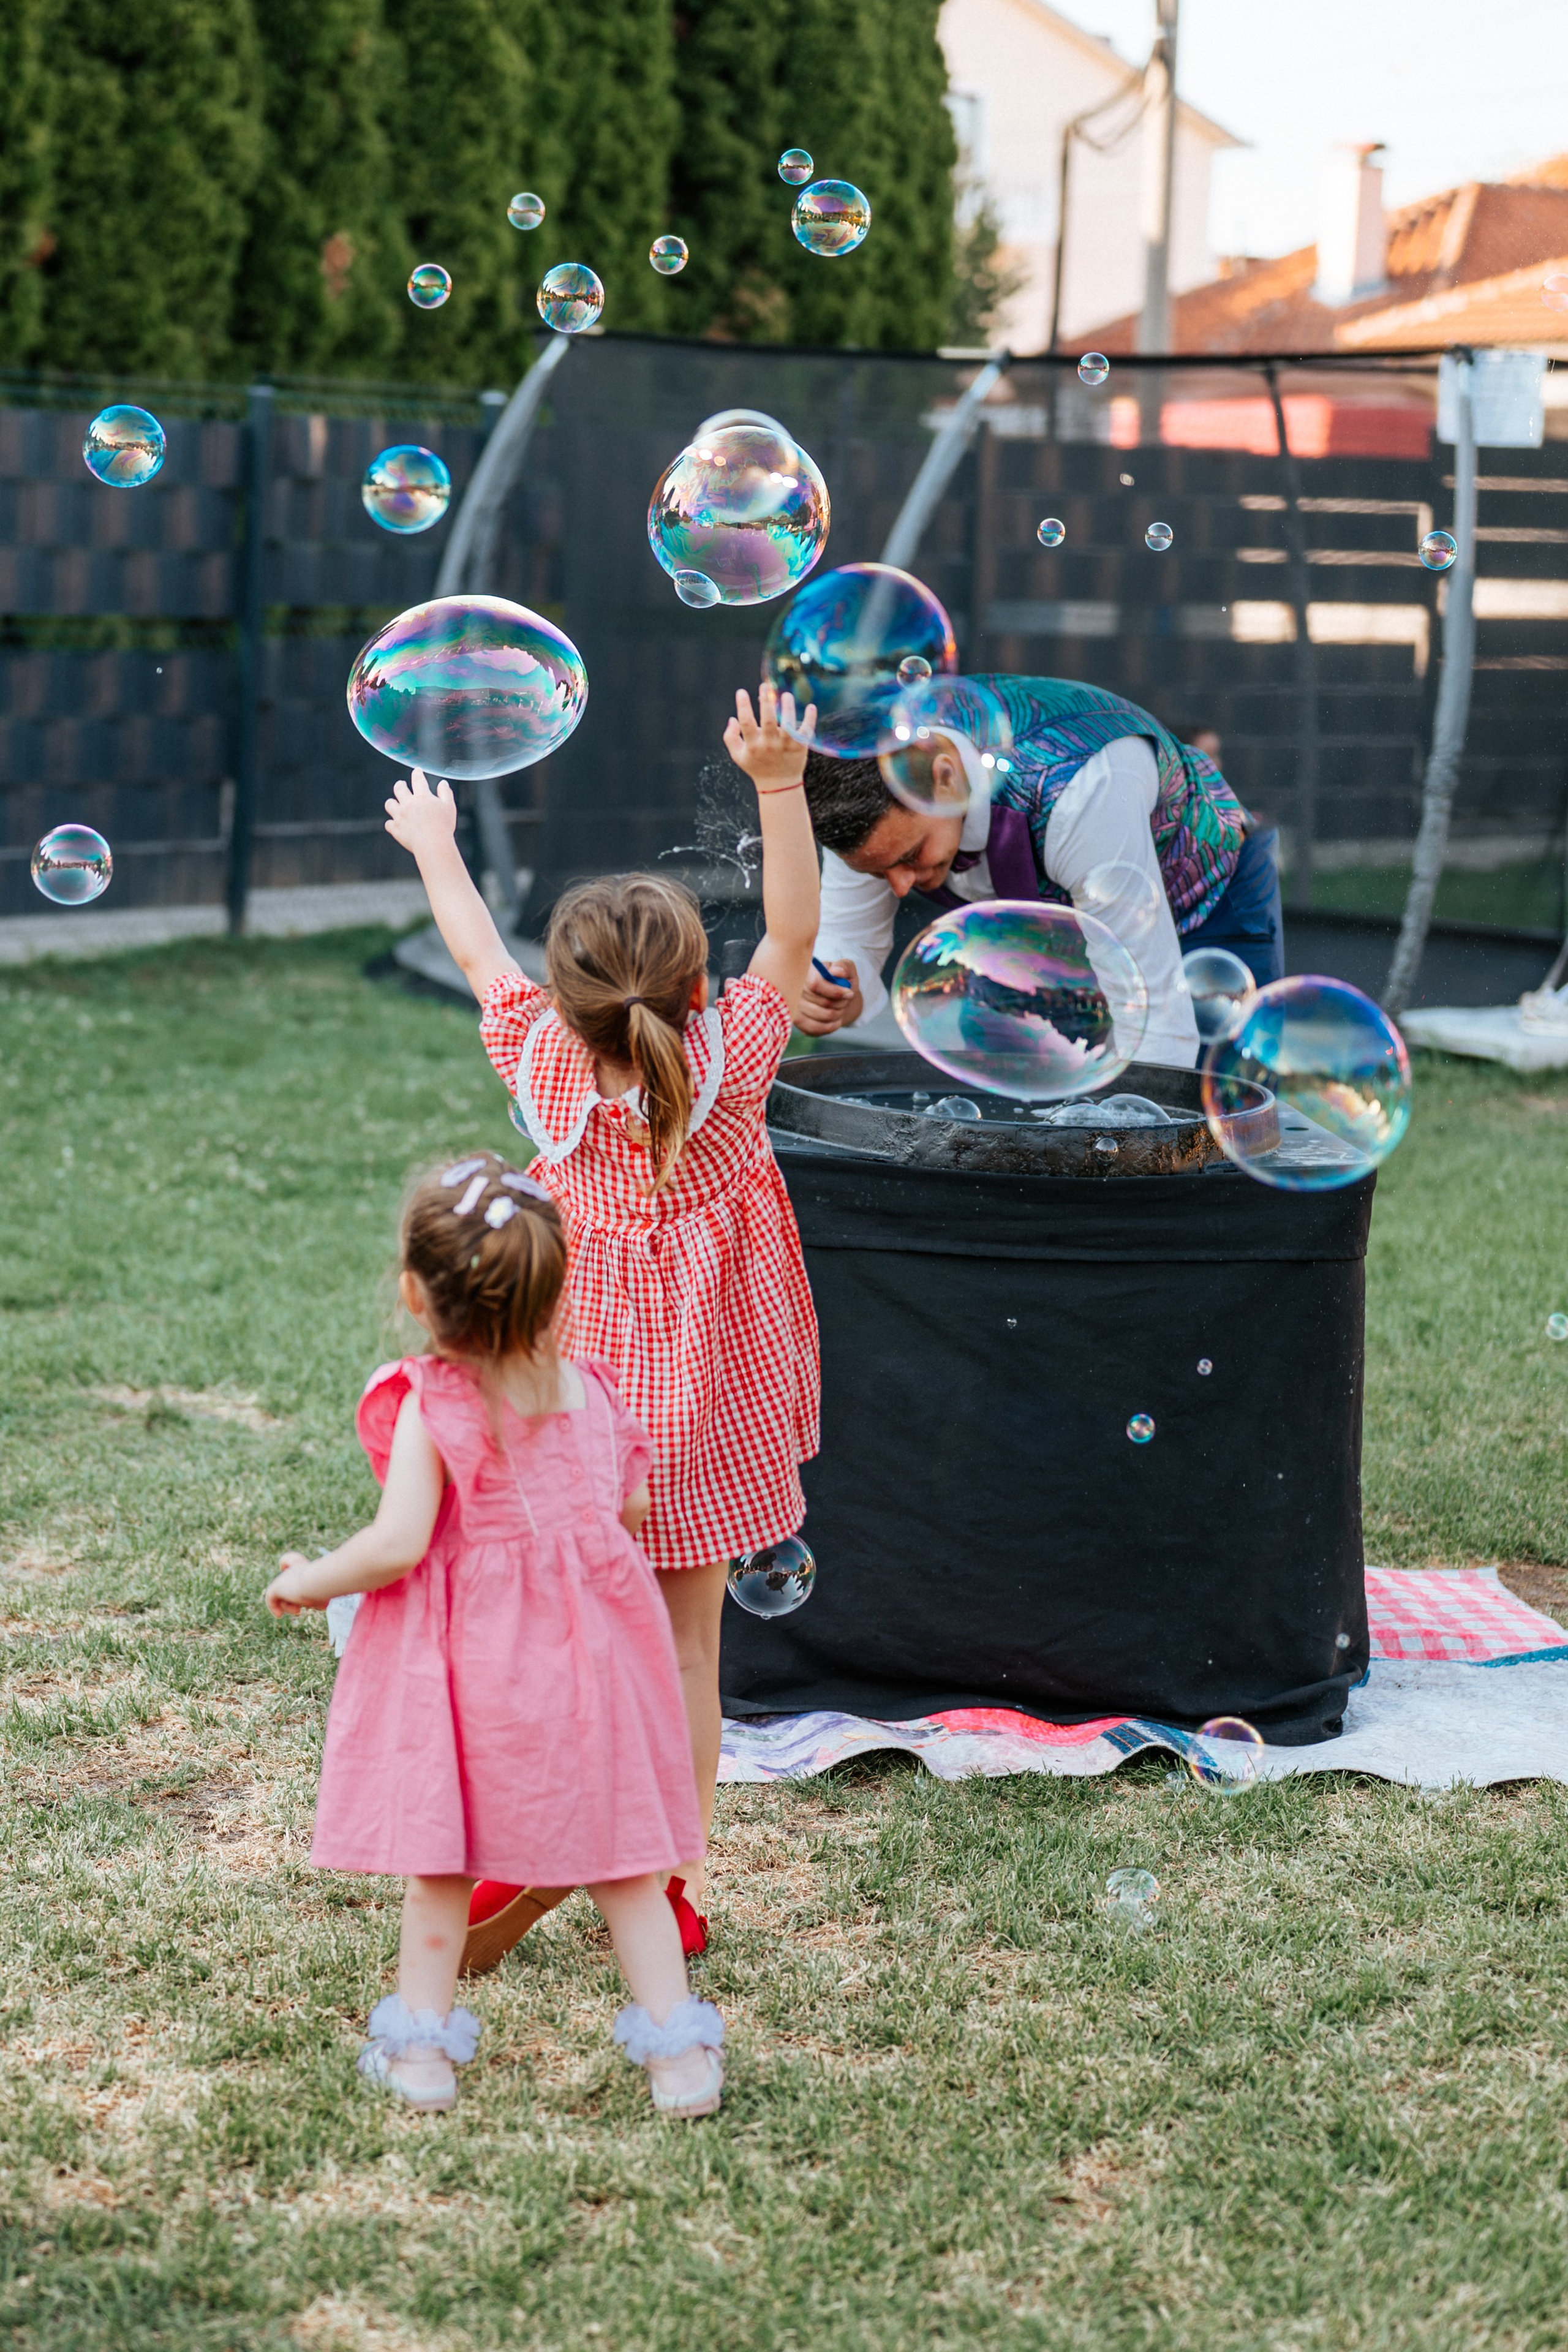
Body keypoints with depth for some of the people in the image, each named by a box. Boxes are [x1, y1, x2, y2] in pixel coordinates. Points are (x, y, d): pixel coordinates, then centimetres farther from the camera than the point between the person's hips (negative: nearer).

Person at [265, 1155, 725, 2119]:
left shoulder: (430, 1407, -16)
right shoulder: (589, 1390, -1)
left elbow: (397, 1544, -22)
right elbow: (632, 1509, 10)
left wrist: (307, 1581, -5)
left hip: (471, 1658, -3)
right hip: (589, 1643, 4)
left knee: (442, 1858, 12)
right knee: (622, 1862, 12)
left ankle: (422, 2046, 17)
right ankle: (679, 2050, 13)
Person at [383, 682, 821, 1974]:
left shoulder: (545, 1064, -10)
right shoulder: (733, 1059, -15)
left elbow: (481, 954, 7)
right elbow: (794, 935, -7)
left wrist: (436, 847, 23)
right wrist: (779, 782, -15)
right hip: (701, 1406, -1)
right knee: (687, 1651, 7)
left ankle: (528, 1860, 6)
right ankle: (672, 1885, 13)